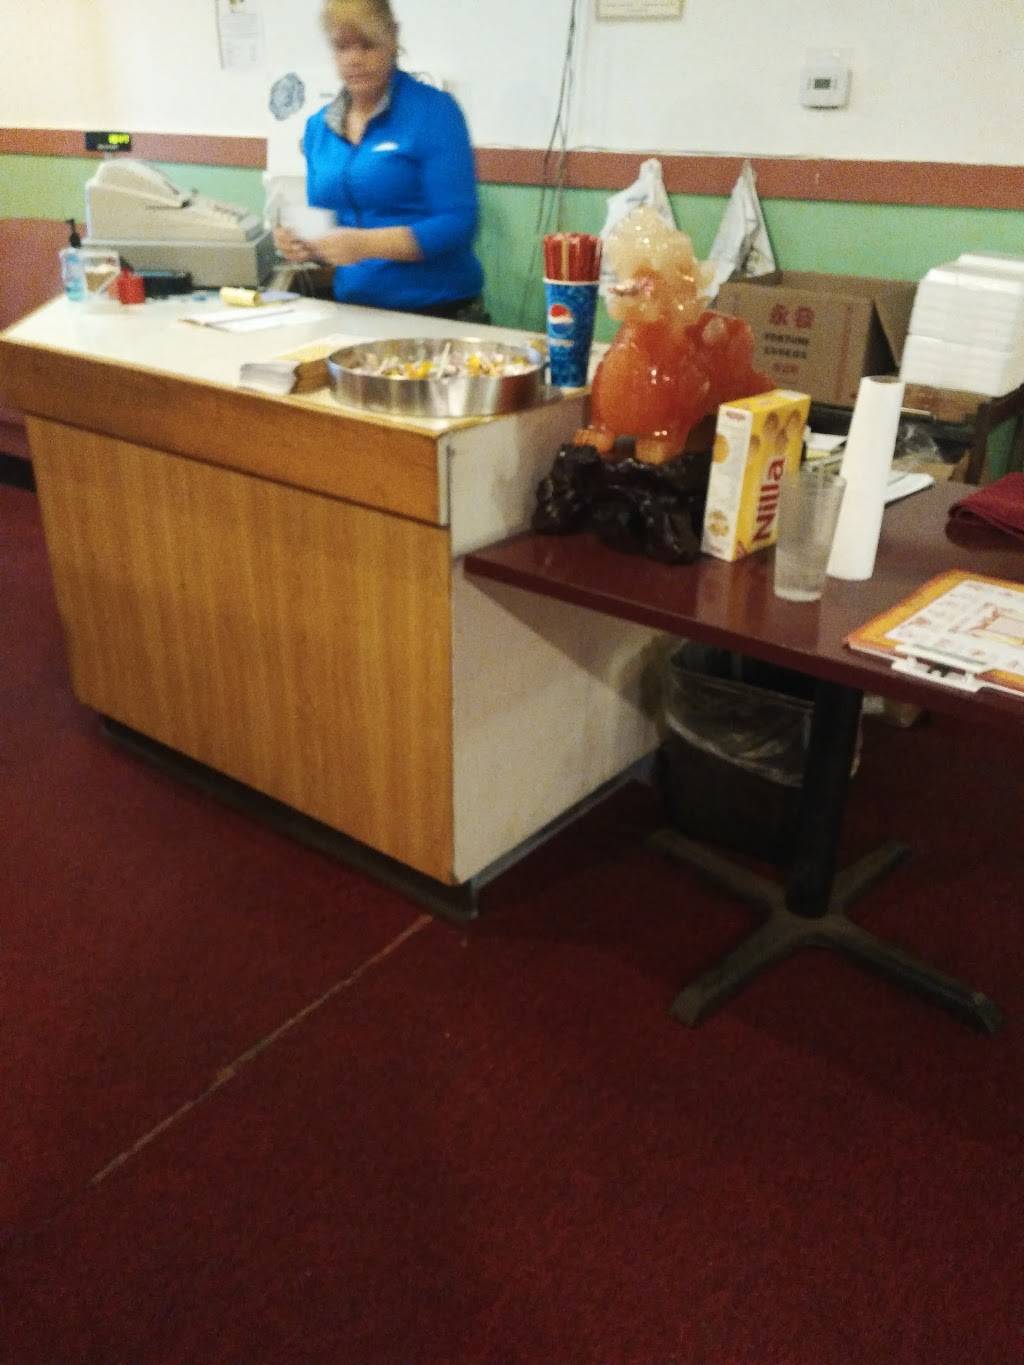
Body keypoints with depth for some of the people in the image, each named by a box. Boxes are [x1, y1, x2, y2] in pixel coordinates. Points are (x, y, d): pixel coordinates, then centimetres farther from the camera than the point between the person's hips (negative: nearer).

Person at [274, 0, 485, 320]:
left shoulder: (435, 110, -5)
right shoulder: (318, 127, 11)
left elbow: (457, 225, -13)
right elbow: (323, 224, 18)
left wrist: (366, 244, -23)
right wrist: (306, 245, -5)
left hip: (436, 311, -5)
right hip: (353, 309, 5)